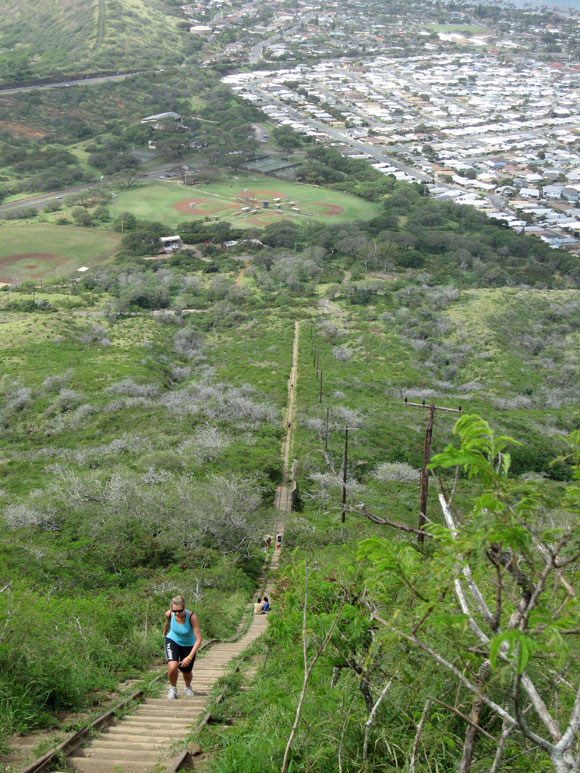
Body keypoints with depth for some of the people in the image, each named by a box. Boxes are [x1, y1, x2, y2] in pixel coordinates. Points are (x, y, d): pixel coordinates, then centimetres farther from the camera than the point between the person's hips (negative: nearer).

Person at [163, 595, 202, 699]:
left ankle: (188, 687, 48)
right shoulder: (169, 614, -24)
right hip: (172, 641, 1)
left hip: (188, 645, 0)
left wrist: (189, 657, -36)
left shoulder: (191, 616, -33)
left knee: (186, 672, 11)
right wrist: (165, 631, 24)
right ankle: (173, 688, 6)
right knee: (173, 667, -24)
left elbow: (199, 639, -30)